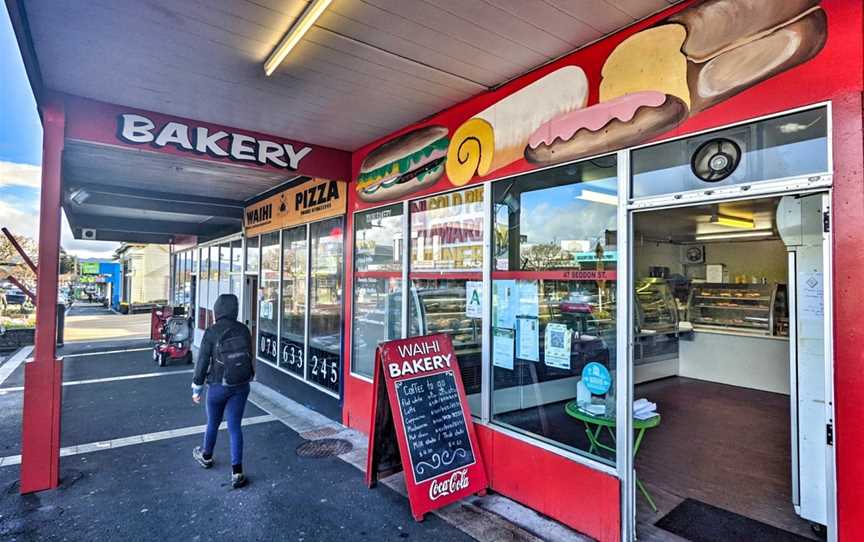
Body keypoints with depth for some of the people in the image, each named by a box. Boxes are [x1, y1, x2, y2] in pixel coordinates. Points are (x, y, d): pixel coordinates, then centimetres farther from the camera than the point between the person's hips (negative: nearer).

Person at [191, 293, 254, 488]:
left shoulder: (212, 332, -14)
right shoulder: (243, 330, -3)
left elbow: (202, 361, -9)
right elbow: (250, 356, 6)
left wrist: (196, 388, 2)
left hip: (218, 386, -2)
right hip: (241, 386, 2)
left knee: (213, 423, 21)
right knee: (235, 427, 8)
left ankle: (206, 457, 46)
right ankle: (237, 472, 6)